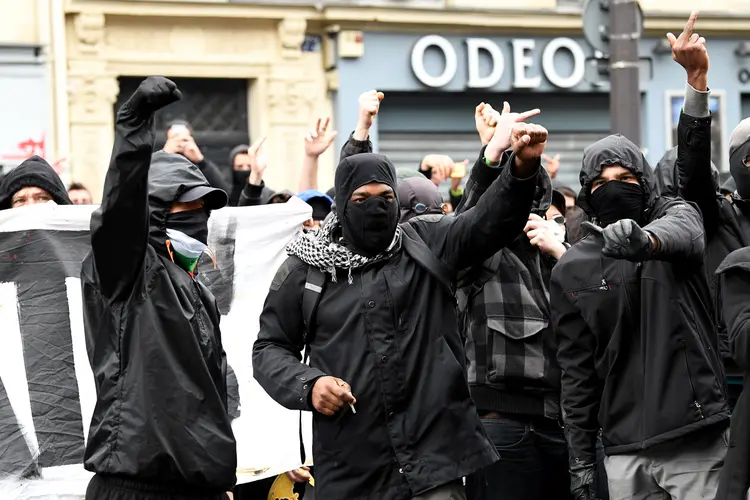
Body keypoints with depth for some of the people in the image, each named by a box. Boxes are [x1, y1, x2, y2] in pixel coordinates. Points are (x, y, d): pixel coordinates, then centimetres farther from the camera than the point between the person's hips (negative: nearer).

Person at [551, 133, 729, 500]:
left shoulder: (676, 213, 4)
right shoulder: (573, 270, 8)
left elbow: (683, 233, -23)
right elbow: (577, 369, 10)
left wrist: (646, 240, -47)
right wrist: (580, 458, 6)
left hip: (696, 439, -2)